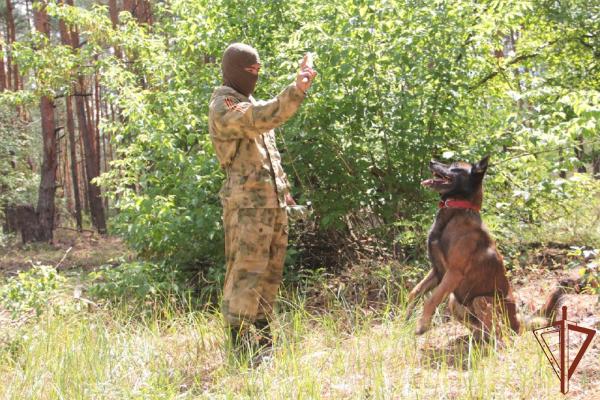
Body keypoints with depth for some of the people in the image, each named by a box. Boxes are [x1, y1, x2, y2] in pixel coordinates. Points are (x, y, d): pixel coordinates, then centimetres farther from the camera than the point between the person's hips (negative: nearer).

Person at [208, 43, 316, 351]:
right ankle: (240, 342, -8)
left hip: (273, 199, 9)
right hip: (247, 201, -9)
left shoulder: (251, 103, 20)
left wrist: (284, 187, 24)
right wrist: (297, 91, -41)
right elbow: (261, 119, -30)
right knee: (246, 271, -10)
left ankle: (262, 336, 19)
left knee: (271, 270, 11)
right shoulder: (223, 106, -10)